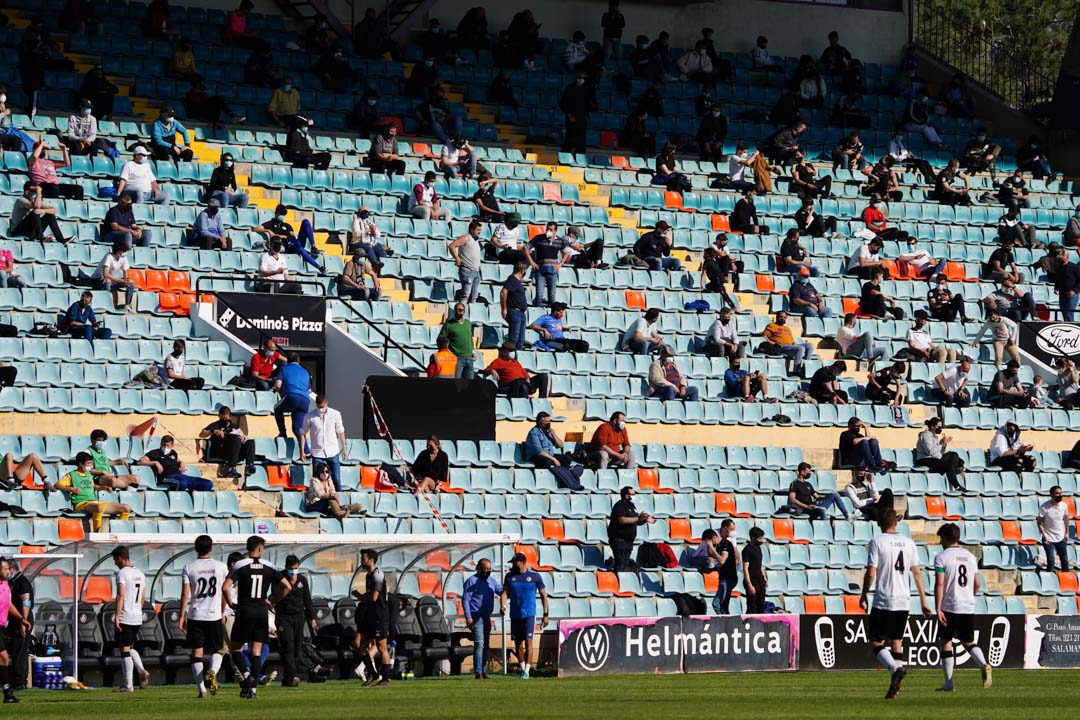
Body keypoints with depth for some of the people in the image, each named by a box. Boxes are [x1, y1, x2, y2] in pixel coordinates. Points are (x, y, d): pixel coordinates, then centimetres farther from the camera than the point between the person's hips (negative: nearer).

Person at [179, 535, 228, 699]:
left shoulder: (189, 568, -2)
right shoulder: (221, 567, 0)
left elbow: (185, 594, -6)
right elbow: (225, 592, 6)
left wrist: (181, 617, -2)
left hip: (195, 615, 0)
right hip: (214, 615, 0)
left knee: (197, 652, 5)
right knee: (218, 649, 14)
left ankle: (202, 689, 1)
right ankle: (213, 672, -16)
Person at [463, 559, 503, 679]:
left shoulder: (491, 581, 14)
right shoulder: (472, 581, -6)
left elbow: (502, 592, 15)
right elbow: (465, 600, -10)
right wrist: (468, 617, -18)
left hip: (487, 617, 8)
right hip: (476, 617, -8)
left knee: (486, 645, 9)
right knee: (479, 644, -15)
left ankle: (483, 671, 15)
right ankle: (478, 672, -18)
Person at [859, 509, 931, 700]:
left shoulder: (877, 542, -7)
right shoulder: (908, 542, 7)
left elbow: (871, 573, -10)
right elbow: (917, 572, 7)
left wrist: (864, 595, 3)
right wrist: (923, 601, 11)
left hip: (883, 601, -5)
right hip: (904, 601, 5)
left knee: (876, 643, 0)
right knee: (896, 642, 12)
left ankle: (896, 669, -25)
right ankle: (894, 685, 6)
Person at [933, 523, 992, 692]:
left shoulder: (942, 557, -6)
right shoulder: (970, 557, 11)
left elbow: (939, 584, -15)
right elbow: (978, 584, 13)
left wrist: (938, 608, -16)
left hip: (949, 607, -5)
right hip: (968, 608, 5)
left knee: (946, 643, 6)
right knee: (968, 642, 13)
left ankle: (949, 683, 6)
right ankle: (984, 665, -14)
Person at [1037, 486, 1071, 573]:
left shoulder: (1064, 506, -6)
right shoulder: (1044, 507, -19)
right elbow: (1039, 522, -13)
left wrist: (1067, 533, 10)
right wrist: (1044, 535, -17)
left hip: (1061, 538, 4)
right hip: (1049, 539, -4)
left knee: (1065, 560, 11)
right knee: (1050, 561, -5)